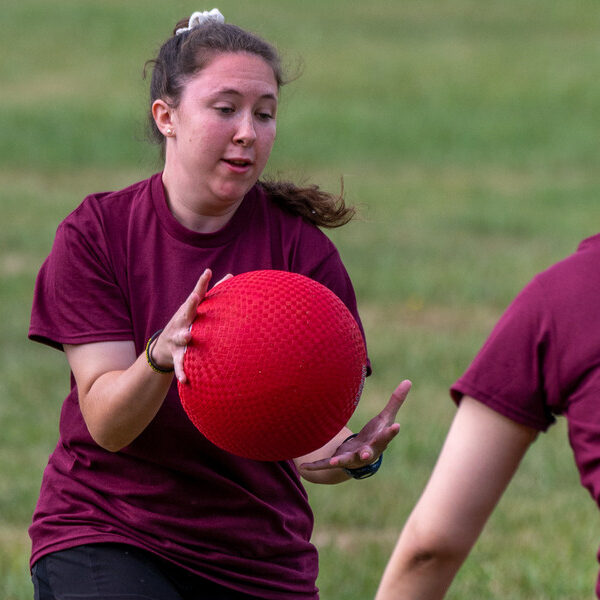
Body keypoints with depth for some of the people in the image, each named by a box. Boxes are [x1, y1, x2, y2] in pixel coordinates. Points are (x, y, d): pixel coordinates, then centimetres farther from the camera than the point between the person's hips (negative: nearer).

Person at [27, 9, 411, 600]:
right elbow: (105, 423, -14)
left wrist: (351, 454, -35)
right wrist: (160, 356, -33)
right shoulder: (95, 234, -6)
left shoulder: (302, 249, -5)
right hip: (104, 530, -2)